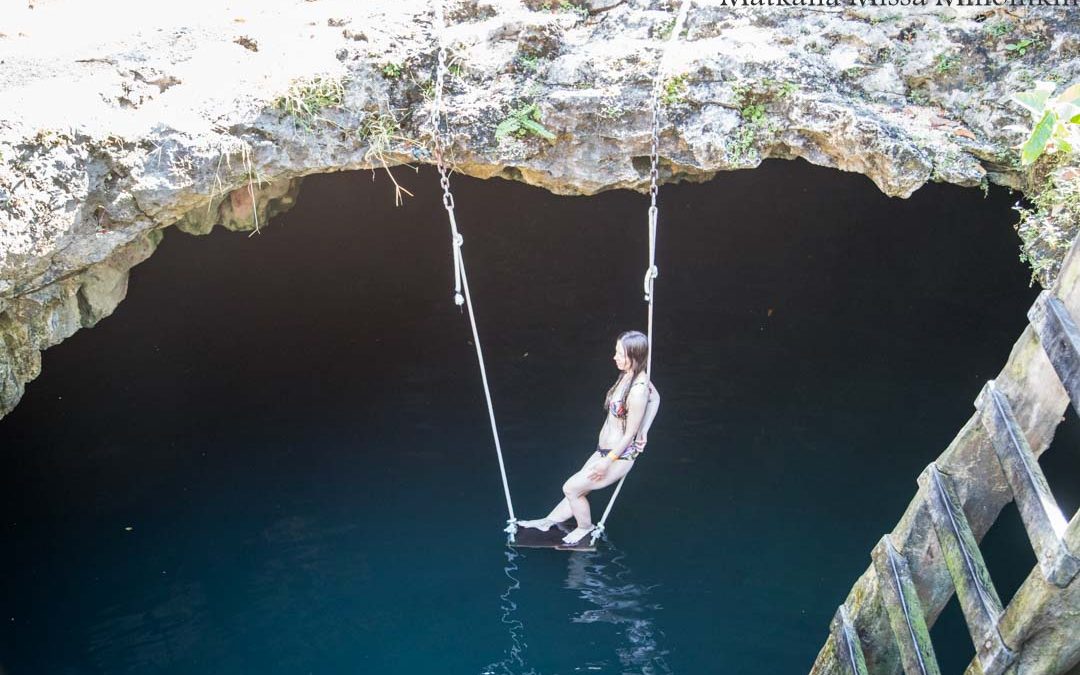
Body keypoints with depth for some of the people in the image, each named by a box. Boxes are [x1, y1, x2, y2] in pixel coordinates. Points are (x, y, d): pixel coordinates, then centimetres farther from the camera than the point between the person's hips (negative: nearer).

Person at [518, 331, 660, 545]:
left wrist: (607, 462, -14)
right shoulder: (629, 375, -1)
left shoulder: (637, 390, -28)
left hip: (620, 456, -8)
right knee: (577, 489, 17)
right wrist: (644, 430, 8)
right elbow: (655, 398, 16)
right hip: (604, 451, 8)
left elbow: (629, 434, -21)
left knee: (571, 488, 1)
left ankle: (585, 527, 25)